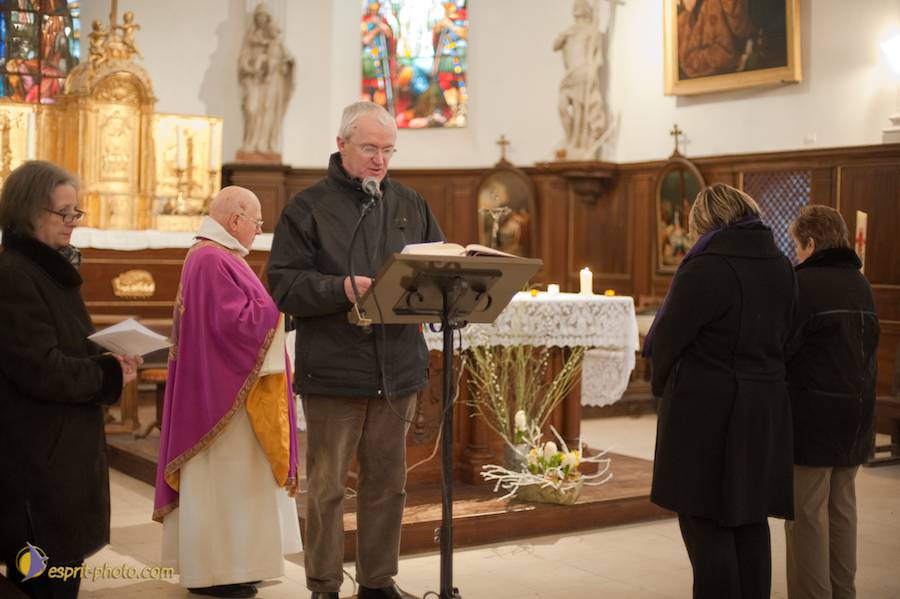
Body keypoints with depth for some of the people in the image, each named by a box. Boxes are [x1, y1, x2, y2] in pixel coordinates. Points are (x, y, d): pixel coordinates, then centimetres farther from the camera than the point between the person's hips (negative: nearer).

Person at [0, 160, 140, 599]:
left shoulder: (53, 270, 15)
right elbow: (40, 369, -22)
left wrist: (114, 360, 0)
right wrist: (111, 375, -11)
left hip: (69, 449, 10)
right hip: (37, 458, -10)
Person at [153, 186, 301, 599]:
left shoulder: (209, 257, 14)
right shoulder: (213, 261, -19)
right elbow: (235, 323, -25)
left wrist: (267, 305, 9)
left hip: (218, 389, 11)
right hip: (223, 391, -11)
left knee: (220, 476, 15)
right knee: (222, 477, -4)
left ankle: (210, 562, 22)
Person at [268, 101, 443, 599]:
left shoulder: (410, 206, 12)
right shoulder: (308, 208, -2)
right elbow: (284, 284, -9)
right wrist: (341, 289, -24)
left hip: (398, 367, 5)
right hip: (333, 368, -4)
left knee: (388, 482, 12)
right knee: (327, 486, 3)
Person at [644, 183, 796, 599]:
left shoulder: (705, 269, -17)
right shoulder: (780, 268, 7)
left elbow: (667, 338, -11)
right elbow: (781, 336, 10)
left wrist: (663, 386, 7)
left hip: (705, 409, -7)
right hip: (765, 407, 8)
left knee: (705, 523, 0)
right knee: (750, 521, 15)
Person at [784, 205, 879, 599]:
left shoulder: (804, 284, -13)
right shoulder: (861, 286, 12)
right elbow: (866, 349, 14)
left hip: (813, 419, -8)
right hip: (856, 417, 8)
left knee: (807, 515, -1)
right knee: (841, 511, 15)